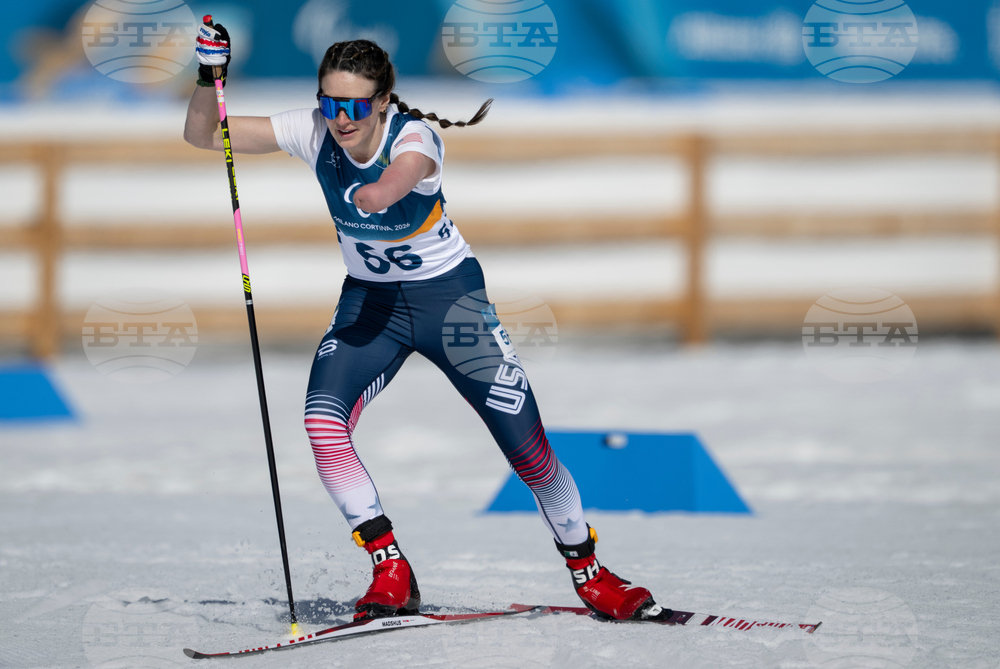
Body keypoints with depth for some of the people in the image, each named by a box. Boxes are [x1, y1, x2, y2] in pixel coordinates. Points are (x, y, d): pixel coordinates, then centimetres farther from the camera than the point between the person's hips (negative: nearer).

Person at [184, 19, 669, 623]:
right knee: (323, 425, -21)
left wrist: (378, 193, -61)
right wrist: (210, 75, -26)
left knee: (527, 442, -6)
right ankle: (392, 577, -11)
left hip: (450, 294, -3)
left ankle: (589, 571, 17)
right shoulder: (311, 132, -14)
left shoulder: (416, 137, -26)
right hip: (368, 300, 3)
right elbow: (203, 136, -15)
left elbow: (382, 191, -47)